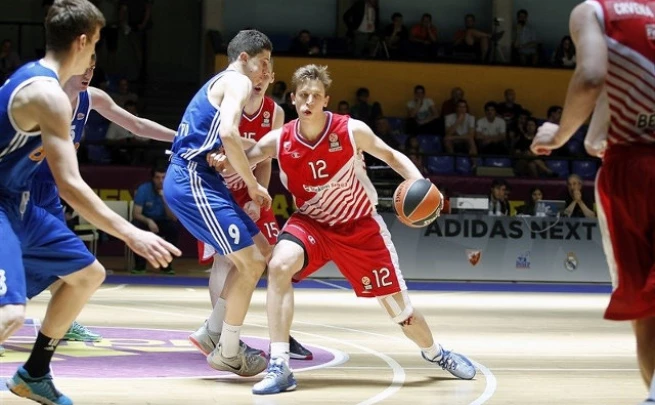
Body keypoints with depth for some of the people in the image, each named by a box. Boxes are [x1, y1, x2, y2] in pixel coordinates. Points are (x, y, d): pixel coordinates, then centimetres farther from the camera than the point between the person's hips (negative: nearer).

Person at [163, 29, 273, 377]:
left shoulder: (220, 84, 24)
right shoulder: (238, 81, -7)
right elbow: (228, 133, -24)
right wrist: (253, 185, -16)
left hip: (196, 179, 10)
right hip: (192, 181, -10)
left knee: (261, 251, 16)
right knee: (251, 262, -9)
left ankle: (214, 332, 21)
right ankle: (228, 353, 1)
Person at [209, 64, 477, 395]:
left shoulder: (352, 131, -19)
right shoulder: (279, 141, -15)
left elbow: (390, 155, -4)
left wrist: (419, 183, -20)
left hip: (360, 226, -1)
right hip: (312, 222, 1)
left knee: (399, 307, 5)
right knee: (279, 266, -31)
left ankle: (435, 354, 39)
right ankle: (279, 368, -27)